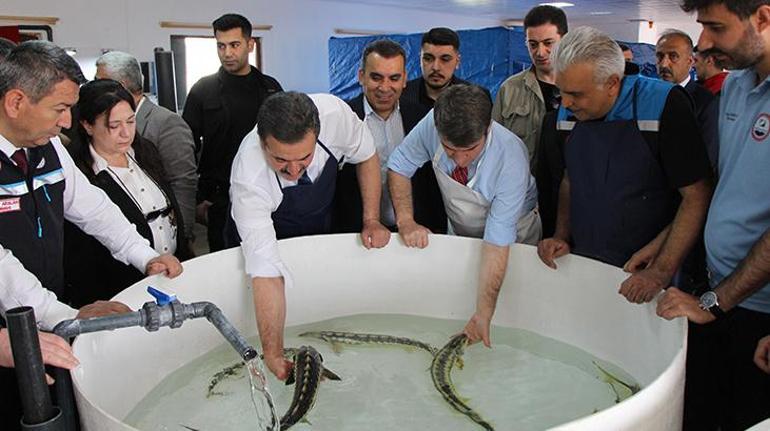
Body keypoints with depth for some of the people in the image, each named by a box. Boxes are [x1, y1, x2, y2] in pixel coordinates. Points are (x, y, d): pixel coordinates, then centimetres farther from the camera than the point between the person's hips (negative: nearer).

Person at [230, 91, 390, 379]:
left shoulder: (334, 113, -36)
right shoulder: (248, 179, -42)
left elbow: (366, 156, -13)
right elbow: (266, 274, -42)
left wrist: (371, 221, -16)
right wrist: (273, 355, -43)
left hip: (323, 227, 3)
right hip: (270, 235, -3)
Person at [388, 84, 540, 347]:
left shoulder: (510, 161, -38)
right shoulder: (434, 124, -30)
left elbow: (497, 246, -36)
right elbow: (398, 166, -12)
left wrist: (483, 316, -35)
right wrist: (406, 221, -26)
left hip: (513, 242, -3)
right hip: (458, 235, 3)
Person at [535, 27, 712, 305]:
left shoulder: (665, 105, -18)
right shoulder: (569, 113, -1)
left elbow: (696, 197, -16)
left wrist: (661, 272, -20)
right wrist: (562, 236, 1)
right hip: (581, 262, 5)